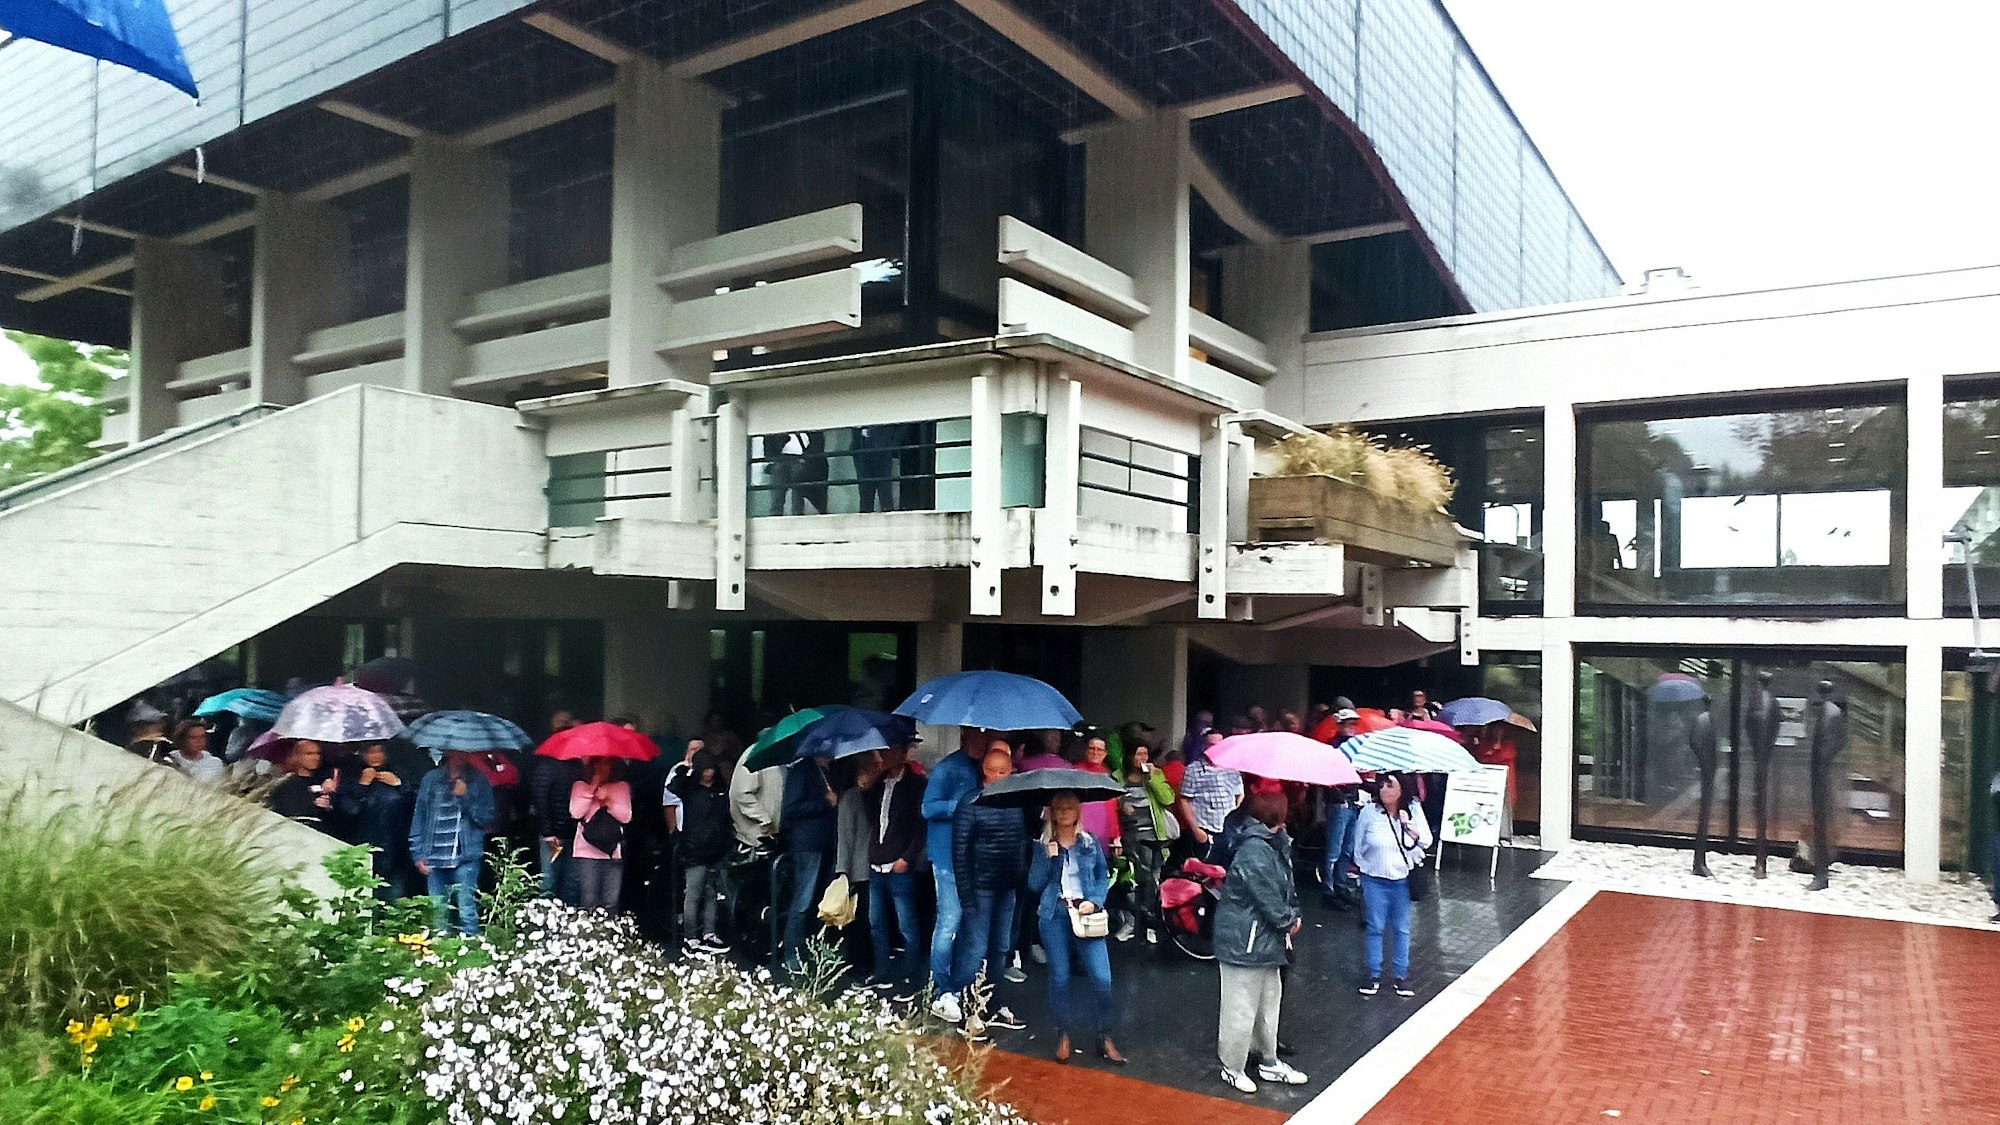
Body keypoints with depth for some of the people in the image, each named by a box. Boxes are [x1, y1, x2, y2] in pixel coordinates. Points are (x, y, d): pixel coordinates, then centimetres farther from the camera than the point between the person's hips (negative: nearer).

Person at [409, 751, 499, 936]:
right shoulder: (431, 779, 12)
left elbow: (489, 818, 1)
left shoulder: (479, 781, 7)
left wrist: (465, 797, -10)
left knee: (467, 911, -10)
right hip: (434, 858, 3)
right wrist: (418, 854, 6)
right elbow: (418, 818, 13)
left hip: (465, 857, -3)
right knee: (438, 912, 5)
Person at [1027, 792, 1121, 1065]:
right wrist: (1049, 857, -11)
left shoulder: (1091, 844, 8)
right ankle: (1063, 1035, 20)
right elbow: (1034, 884, 1)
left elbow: (1104, 876, 8)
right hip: (1054, 915, 0)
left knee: (1101, 977, -8)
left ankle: (1104, 1037, 6)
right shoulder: (1043, 846, 7)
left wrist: (1094, 901, -8)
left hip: (1085, 914, 0)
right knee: (1059, 977, 3)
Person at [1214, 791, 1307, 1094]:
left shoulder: (1273, 845, 6)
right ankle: (1233, 1069, 23)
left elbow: (1286, 885, 11)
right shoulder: (1255, 852, -27)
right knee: (1242, 1009, 5)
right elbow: (1269, 898, -23)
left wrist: (1292, 915, -3)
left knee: (1269, 1001, 23)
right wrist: (1289, 921, -5)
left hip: (1265, 940, 11)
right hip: (1245, 943, -11)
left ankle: (1269, 1062, 39)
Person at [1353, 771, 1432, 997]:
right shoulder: (1369, 813, -6)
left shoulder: (1413, 811, -3)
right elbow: (1358, 846, 5)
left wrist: (1409, 826, -17)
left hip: (1403, 880, 1)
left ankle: (1402, 976, 20)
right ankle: (1374, 976, 16)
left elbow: (1426, 842, -3)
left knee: (1402, 929, 9)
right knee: (1376, 928, 6)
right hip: (1375, 881, -1)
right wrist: (1366, 869, 5)